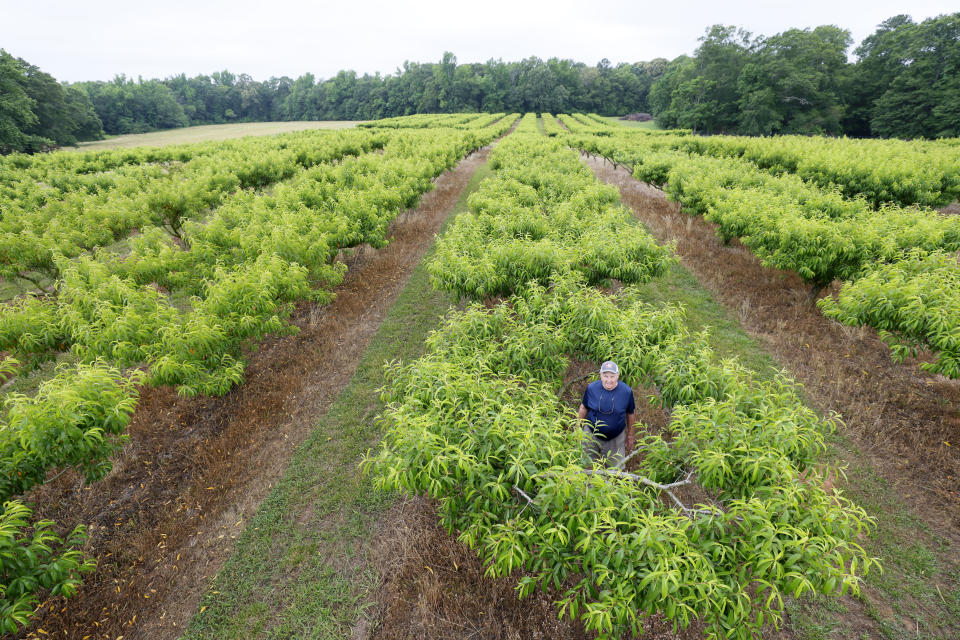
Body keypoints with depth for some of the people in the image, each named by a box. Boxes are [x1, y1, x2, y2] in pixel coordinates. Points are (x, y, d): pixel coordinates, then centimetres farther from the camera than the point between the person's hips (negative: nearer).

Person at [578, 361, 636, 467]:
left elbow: (631, 413, 1)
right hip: (592, 435, 0)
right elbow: (583, 408, 0)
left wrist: (630, 436, 9)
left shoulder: (626, 391, -15)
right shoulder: (591, 388, -15)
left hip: (615, 438, 0)